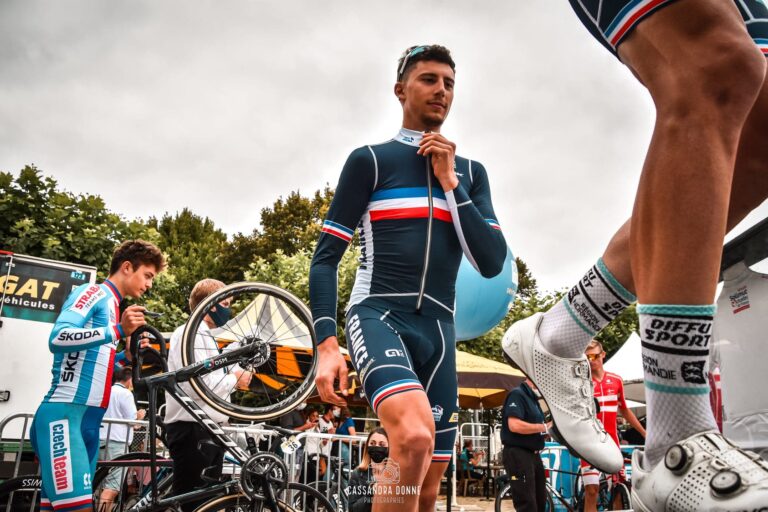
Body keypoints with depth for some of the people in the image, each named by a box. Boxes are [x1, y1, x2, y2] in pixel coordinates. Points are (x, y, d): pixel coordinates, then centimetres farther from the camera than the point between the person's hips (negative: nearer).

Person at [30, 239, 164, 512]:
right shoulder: (92, 292, -4)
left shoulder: (112, 305, 21)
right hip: (64, 415, -9)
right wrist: (119, 330, -28)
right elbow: (57, 339, -20)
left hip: (88, 421, 9)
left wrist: (128, 356, 8)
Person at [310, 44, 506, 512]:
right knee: (415, 437, -34)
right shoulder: (370, 160, 3)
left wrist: (449, 182, -3)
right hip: (378, 315, -4)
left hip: (438, 330, 5)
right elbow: (326, 257, -1)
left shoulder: (470, 172, 15)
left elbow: (492, 262, 4)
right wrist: (327, 345, -13)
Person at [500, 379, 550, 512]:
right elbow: (514, 425, -27)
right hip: (518, 454, -10)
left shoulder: (533, 398, 17)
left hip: (533, 455, 10)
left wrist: (552, 425, 1)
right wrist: (544, 427, -17)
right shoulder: (517, 394, -13)